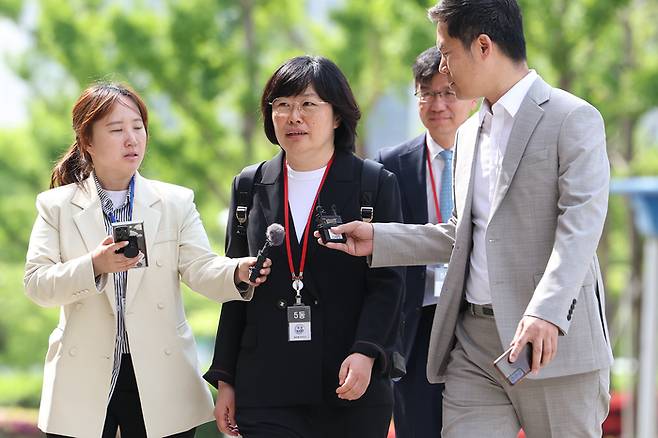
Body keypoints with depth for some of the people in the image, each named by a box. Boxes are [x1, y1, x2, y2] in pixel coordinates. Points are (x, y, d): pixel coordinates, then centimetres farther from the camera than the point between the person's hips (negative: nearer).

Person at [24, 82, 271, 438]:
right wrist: (94, 266, -24)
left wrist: (238, 272, -28)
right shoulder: (57, 206, 5)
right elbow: (36, 284, -6)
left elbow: (199, 268, -6)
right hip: (83, 384, -1)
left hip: (160, 381, 1)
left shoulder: (176, 202, 7)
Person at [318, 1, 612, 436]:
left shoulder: (574, 119, -6)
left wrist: (546, 313, -29)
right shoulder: (470, 134, 21)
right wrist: (378, 240, 16)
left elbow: (580, 227, -16)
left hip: (554, 341, -7)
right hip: (473, 342, 7)